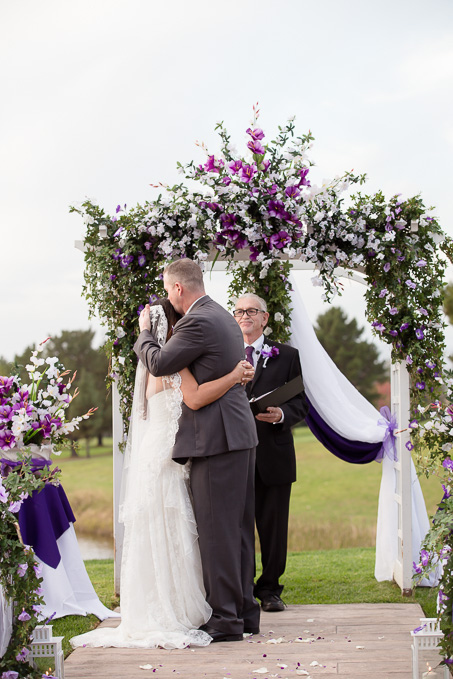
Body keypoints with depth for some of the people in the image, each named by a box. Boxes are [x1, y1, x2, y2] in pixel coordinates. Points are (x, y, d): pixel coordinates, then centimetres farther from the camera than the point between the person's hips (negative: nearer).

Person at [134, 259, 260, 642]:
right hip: (241, 435, 10)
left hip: (217, 438, -10)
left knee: (217, 528, -5)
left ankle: (226, 618, -2)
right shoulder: (223, 316, 16)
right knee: (239, 527, 14)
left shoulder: (198, 322, -15)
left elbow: (158, 364, -10)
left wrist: (145, 331, 6)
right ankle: (244, 609, 21)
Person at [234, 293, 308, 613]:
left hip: (273, 455, 0)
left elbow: (301, 403, 6)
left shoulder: (287, 356, 10)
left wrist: (281, 414, -14)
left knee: (274, 526, 3)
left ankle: (270, 589, 15)